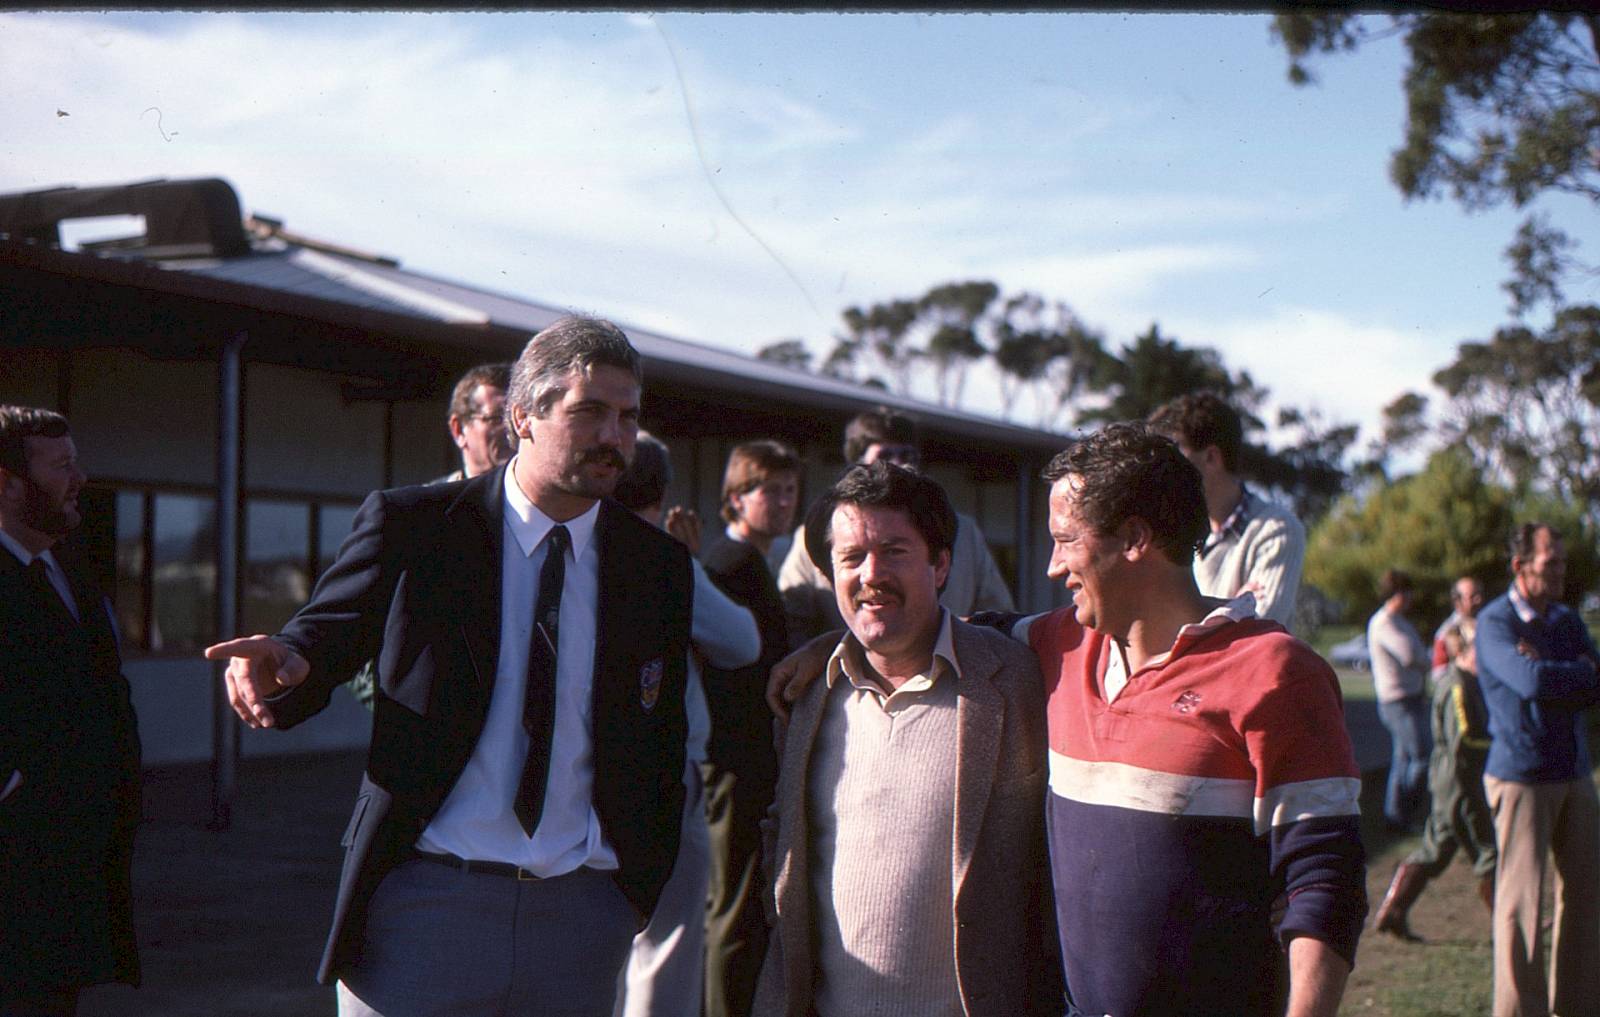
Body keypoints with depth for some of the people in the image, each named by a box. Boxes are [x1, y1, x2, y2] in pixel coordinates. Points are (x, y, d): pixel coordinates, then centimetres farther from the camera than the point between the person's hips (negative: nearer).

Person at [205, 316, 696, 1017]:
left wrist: (644, 892, 8)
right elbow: (322, 643, 0)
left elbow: (663, 748, 13)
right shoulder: (410, 527, -1)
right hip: (424, 900, -2)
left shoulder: (658, 566, 7)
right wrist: (281, 668, -23)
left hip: (584, 912, 3)